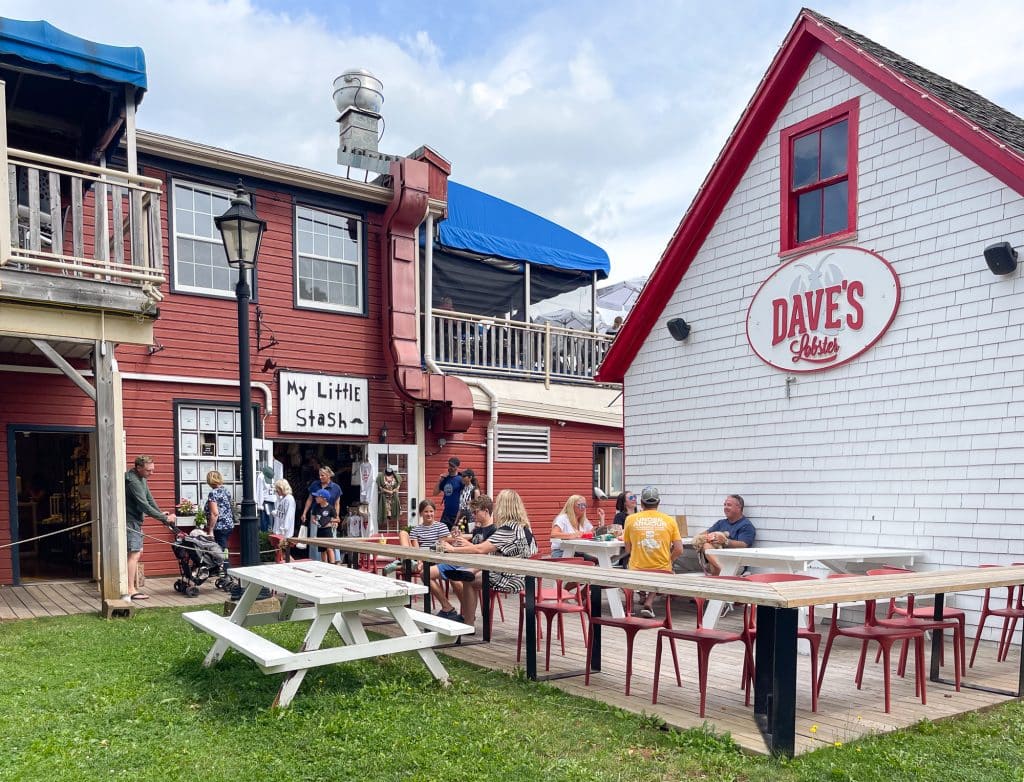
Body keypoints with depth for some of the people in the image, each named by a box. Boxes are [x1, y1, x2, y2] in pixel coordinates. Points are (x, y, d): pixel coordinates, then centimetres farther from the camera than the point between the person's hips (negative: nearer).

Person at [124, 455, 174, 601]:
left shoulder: (142, 479, 9)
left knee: (138, 553, 14)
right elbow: (144, 506, -25)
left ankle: (129, 586, 20)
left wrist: (161, 513, 0)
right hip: (130, 521, -10)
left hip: (135, 521, 10)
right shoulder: (133, 482, -23)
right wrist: (165, 518, -20)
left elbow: (149, 498, 13)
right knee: (134, 554, -11)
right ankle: (130, 590, -9)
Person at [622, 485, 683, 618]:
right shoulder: (670, 520, 0)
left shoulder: (631, 519, 1)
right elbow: (678, 550, -3)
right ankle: (649, 601, 8)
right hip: (662, 571, -1)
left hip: (637, 571, 1)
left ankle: (642, 594, 21)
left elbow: (628, 550, 7)